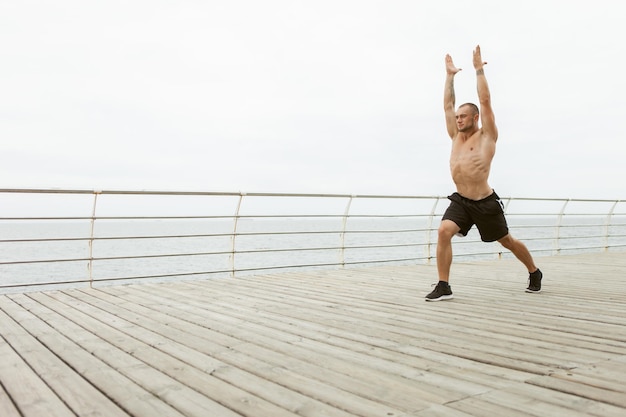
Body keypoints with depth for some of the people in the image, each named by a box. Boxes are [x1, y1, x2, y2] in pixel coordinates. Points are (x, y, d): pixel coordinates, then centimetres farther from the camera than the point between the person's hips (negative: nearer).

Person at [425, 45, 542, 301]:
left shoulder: (486, 136, -4)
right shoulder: (456, 136, 9)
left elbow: (485, 101, -11)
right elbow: (447, 105, 10)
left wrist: (479, 69, -7)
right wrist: (450, 75, 10)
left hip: (485, 202, -4)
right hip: (460, 201, 4)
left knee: (506, 241, 13)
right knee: (444, 232, -22)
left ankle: (534, 273, 40)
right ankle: (443, 286, -18)